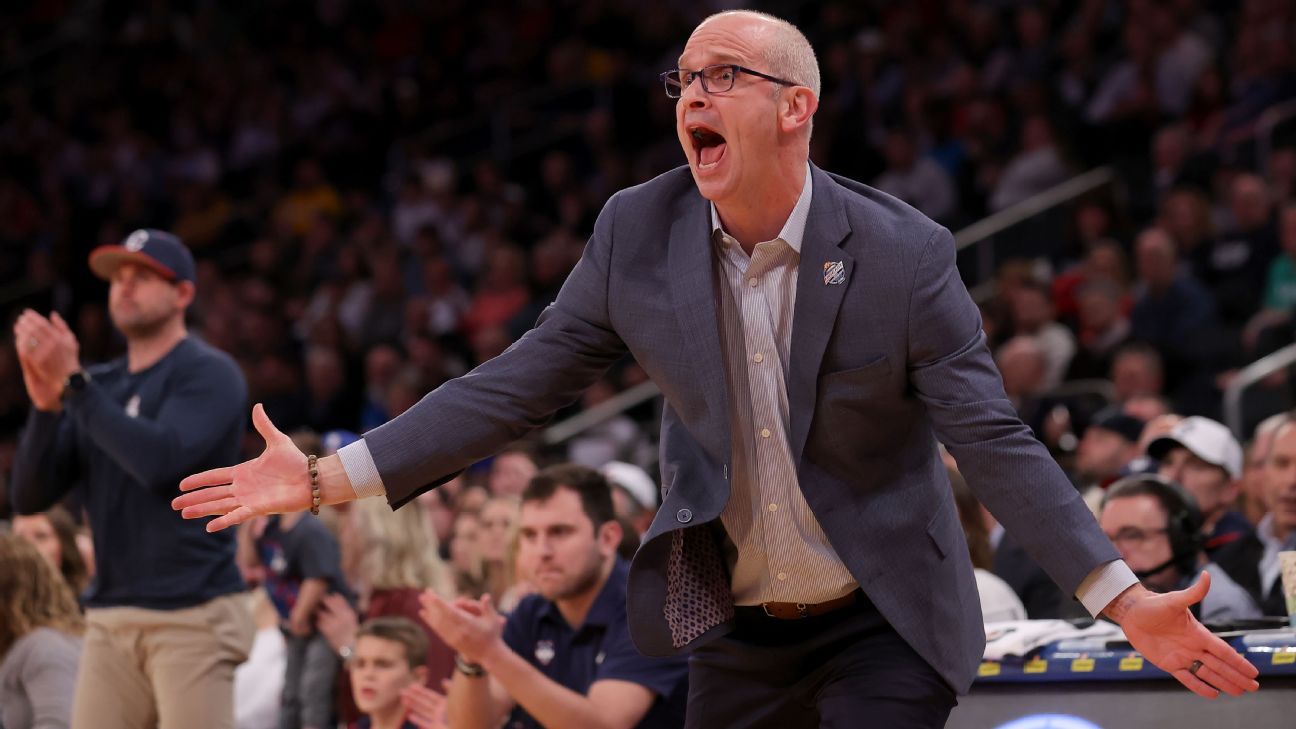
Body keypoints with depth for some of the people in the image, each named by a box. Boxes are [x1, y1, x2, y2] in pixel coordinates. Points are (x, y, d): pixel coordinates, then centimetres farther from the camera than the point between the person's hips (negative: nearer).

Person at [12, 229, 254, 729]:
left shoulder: (209, 374, -2)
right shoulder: (99, 386, 16)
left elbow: (158, 461, -20)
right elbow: (30, 497, 9)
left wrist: (73, 383, -15)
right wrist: (46, 403, -7)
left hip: (192, 617, -6)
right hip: (110, 621, 6)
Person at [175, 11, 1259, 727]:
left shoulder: (904, 255, -15)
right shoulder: (637, 233, -6)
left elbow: (993, 441, -16)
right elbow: (519, 386, -3)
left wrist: (1126, 601, -25)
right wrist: (332, 477, -9)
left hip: (882, 626, -4)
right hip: (734, 629, 4)